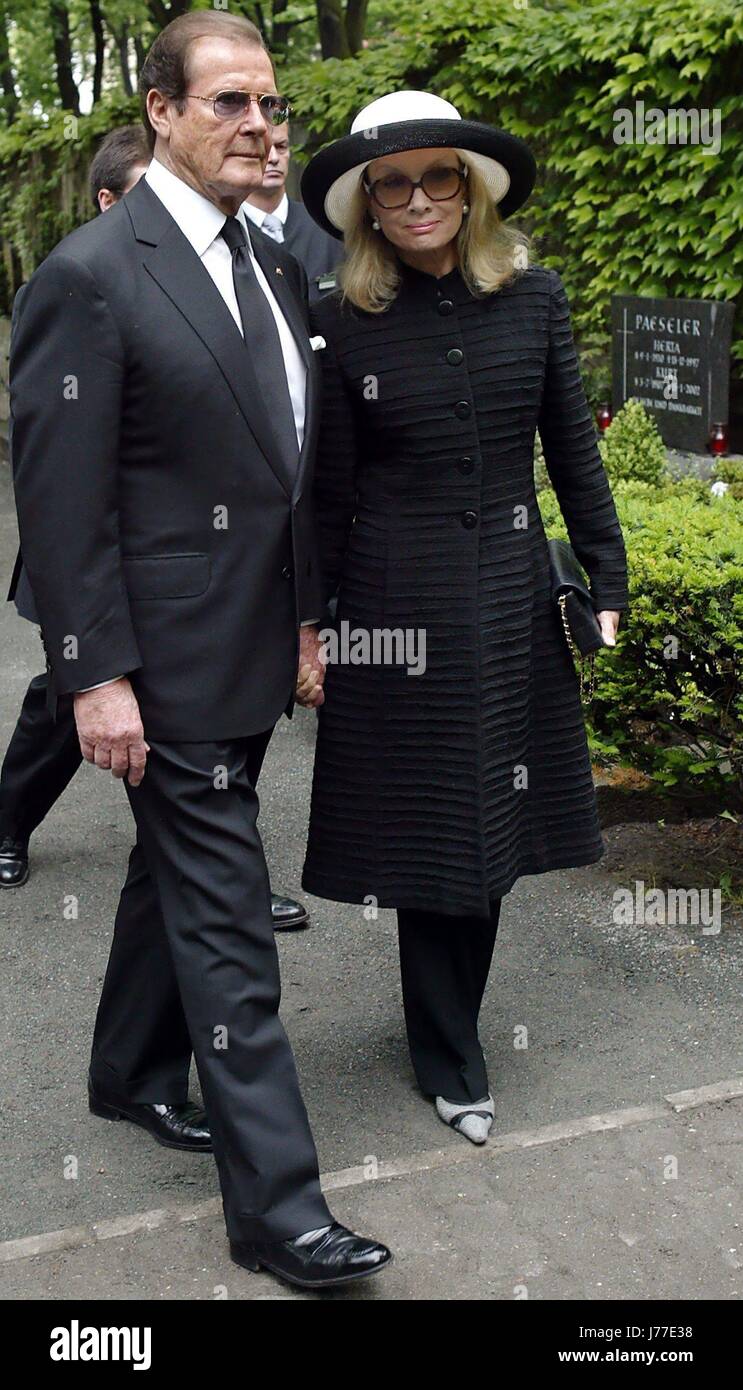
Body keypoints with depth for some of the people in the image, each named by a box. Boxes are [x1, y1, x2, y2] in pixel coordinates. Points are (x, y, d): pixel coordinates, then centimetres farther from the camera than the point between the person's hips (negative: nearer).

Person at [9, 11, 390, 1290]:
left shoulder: (275, 269, 10)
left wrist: (308, 621, 13)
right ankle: (275, 1201, 7)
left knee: (178, 869, 21)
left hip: (251, 645, 8)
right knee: (225, 913, -3)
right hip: (169, 657, -8)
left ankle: (133, 1074, 42)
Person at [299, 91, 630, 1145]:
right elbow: (329, 492, -2)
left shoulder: (535, 297, 1)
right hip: (399, 603, -3)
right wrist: (311, 623, 0)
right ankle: (450, 1058, 25)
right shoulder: (343, 323, -5)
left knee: (493, 816, 12)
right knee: (429, 821, 7)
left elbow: (573, 450, 6)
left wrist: (607, 581, 5)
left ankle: (450, 1026, 34)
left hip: (514, 593, 3)